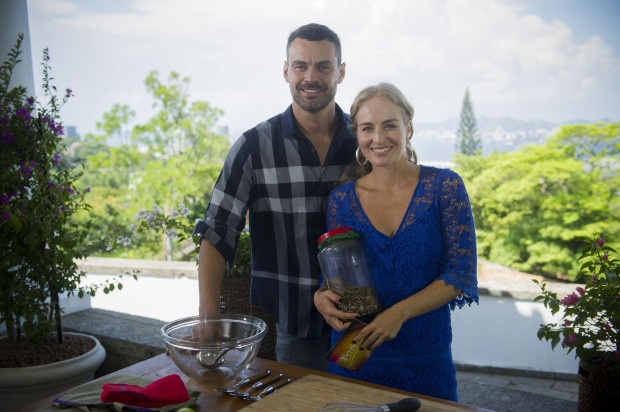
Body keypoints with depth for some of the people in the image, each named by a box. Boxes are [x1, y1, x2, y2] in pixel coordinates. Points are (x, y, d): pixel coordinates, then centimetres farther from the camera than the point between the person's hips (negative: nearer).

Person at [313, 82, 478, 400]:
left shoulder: (445, 186, -7)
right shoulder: (341, 199, -1)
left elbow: (461, 274, -9)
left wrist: (399, 313, -20)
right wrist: (322, 297, -15)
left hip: (426, 361, -1)